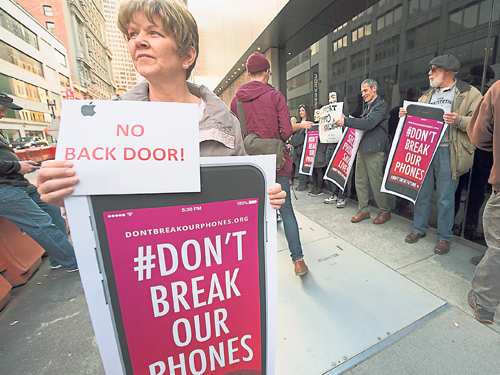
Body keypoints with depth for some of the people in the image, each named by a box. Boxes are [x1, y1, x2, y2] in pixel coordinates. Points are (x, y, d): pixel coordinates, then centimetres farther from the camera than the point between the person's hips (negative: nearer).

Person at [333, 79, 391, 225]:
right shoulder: (367, 106, 21)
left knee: (376, 182, -2)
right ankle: (364, 210, 18)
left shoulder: (381, 105, -5)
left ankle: (385, 211, 16)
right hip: (362, 148, 8)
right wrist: (347, 121, 11)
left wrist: (346, 122, -22)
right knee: (360, 181, 8)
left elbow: (369, 123, -20)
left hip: (374, 150, -8)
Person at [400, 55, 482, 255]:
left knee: (445, 198, 2)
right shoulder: (427, 95, 19)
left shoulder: (470, 94, 4)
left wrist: (459, 121, -21)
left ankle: (444, 237, 17)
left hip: (448, 152, -4)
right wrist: (406, 115, 3)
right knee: (421, 192, 9)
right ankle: (419, 228, 24)